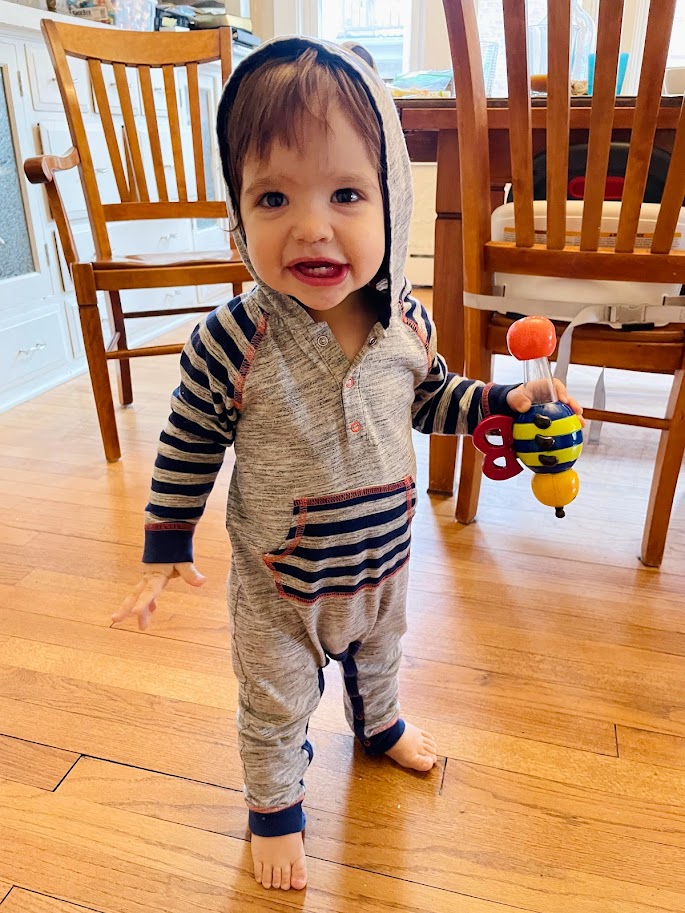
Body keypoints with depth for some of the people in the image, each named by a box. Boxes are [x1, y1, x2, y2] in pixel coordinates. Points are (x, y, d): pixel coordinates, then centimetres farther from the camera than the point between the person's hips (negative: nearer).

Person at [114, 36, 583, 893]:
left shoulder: (407, 322, -17)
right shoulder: (231, 341, -29)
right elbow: (189, 444, -14)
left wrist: (504, 399, -7)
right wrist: (165, 544, -7)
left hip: (381, 561, 5)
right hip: (278, 581, -4)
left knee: (376, 656, 34)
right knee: (276, 705, 20)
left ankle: (377, 724, 67)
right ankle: (274, 805, 50)